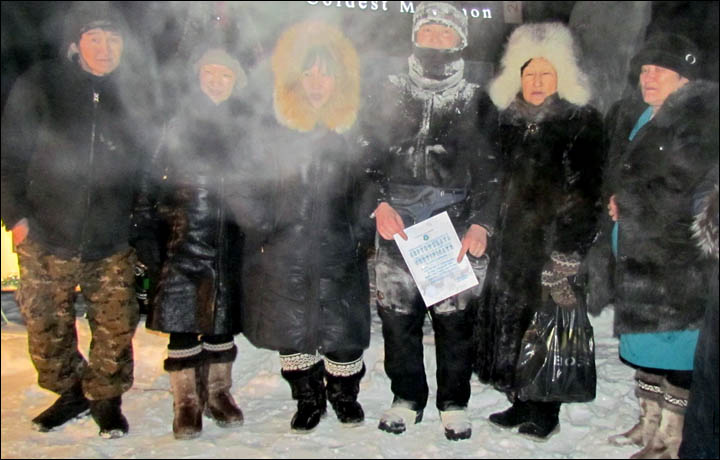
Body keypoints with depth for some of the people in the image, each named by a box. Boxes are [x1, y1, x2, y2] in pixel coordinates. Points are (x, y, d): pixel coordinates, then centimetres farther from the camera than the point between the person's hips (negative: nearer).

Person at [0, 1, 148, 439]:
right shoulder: (40, 85, -2)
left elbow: (151, 164, 11)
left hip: (113, 242, 0)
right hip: (46, 238, 1)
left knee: (116, 327, 4)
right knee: (46, 325, 10)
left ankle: (107, 398, 26)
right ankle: (70, 391, 33)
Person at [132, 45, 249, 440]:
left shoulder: (246, 125, 8)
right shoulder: (180, 123, 3)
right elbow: (154, 182, 0)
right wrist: (148, 237, -5)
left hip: (229, 242, 2)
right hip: (185, 240, -2)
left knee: (222, 318, 10)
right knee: (183, 318, -2)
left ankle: (218, 393, 26)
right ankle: (187, 402, 13)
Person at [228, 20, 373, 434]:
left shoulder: (355, 128, 0)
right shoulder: (269, 128, 0)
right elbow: (247, 184, 5)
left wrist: (365, 232, -5)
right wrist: (257, 220, -9)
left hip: (339, 252, -1)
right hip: (283, 254, 1)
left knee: (342, 332, 6)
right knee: (291, 330, 12)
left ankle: (345, 395, 37)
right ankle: (308, 400, 36)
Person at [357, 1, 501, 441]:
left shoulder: (476, 101, 10)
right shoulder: (390, 94, 12)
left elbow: (489, 170, 7)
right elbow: (369, 154, 9)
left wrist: (481, 223, -5)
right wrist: (379, 202, -6)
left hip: (454, 219, -1)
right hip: (398, 219, 1)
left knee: (455, 315, 0)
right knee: (397, 311, 3)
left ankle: (454, 403, 18)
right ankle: (407, 398, 21)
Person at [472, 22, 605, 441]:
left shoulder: (583, 122, -5)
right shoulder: (509, 120, 11)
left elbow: (586, 193, -10)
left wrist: (567, 251, -16)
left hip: (552, 244, -5)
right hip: (510, 243, 6)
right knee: (510, 317, 10)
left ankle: (545, 410, 18)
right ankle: (521, 402, 26)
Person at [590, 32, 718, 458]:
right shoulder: (632, 115, 14)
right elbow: (614, 169, 23)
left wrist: (629, 200, -11)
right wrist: (615, 198, 3)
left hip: (679, 255, -8)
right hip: (636, 251, 8)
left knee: (675, 341, -3)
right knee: (644, 334, 15)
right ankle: (650, 422, 29)